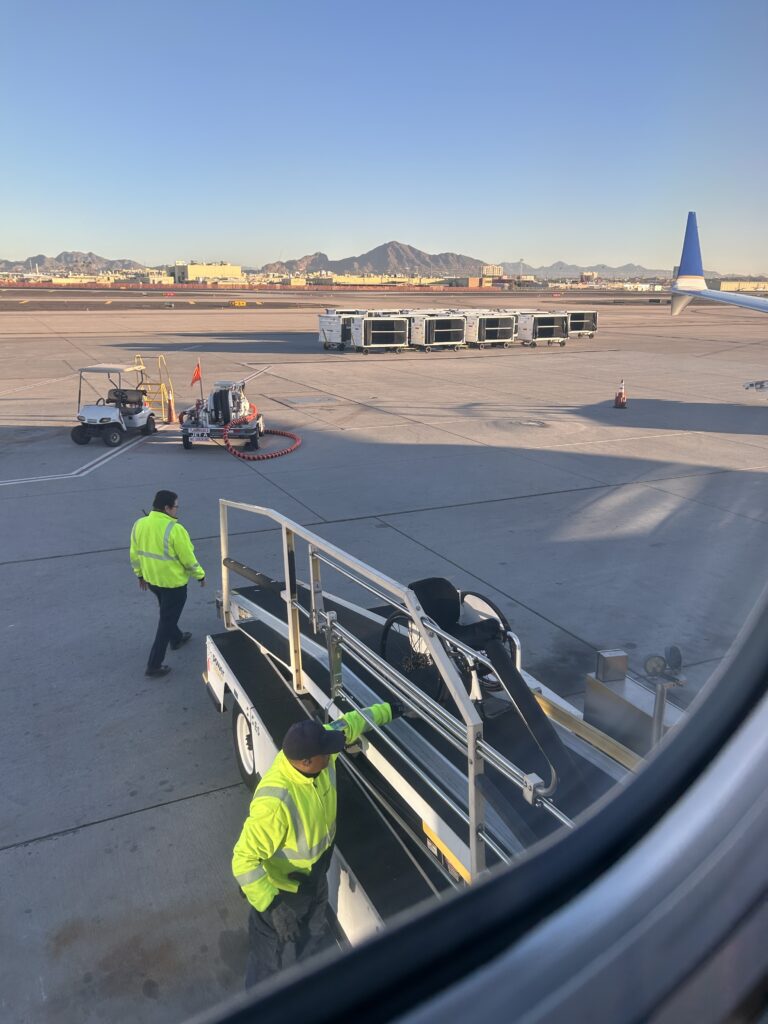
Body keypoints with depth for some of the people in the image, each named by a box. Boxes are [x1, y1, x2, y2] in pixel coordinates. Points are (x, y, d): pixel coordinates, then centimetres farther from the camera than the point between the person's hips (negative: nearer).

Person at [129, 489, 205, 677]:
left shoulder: (139, 524, -4)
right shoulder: (174, 529, -25)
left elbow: (135, 554, 6)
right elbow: (188, 558, -18)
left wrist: (140, 574, 20)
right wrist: (200, 575, -2)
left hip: (151, 579, 7)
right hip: (173, 582, -7)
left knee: (167, 613, 30)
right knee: (167, 620, 5)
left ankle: (176, 639, 52)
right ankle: (154, 665, 9)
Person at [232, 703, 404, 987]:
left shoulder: (316, 755, -24)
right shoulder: (274, 803, -44)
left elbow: (346, 724, -4)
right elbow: (244, 860, -36)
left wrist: (387, 710, 6)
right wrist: (272, 906, -40)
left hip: (315, 876, 8)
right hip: (283, 890, -8)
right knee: (276, 959, 17)